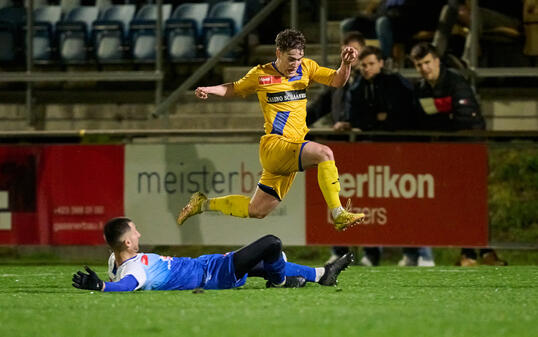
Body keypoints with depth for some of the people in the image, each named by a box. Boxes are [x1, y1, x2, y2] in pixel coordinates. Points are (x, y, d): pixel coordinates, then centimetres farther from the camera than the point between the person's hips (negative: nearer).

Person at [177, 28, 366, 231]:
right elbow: (235, 89, 17)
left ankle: (204, 204, 29)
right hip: (274, 145, -6)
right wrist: (209, 90, 1)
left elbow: (337, 81, 6)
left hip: (291, 153, 6)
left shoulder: (306, 68, 10)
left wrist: (346, 64, -14)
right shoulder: (261, 75, 1)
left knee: (256, 211, 11)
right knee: (324, 153, -29)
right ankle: (338, 215, -28)